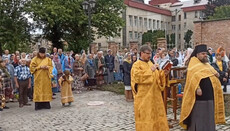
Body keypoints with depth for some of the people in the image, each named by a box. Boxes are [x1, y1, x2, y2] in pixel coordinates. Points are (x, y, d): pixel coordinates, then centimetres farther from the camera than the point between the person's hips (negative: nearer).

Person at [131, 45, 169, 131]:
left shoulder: (150, 63, 14)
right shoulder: (136, 65, -8)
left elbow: (157, 76, 20)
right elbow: (137, 77, -23)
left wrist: (163, 73, 0)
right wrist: (150, 70, -19)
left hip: (154, 95, 7)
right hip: (144, 96, -7)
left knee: (156, 113, 12)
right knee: (145, 116, -2)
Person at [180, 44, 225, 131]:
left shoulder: (206, 63, 17)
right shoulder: (194, 63, -7)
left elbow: (213, 72, 23)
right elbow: (192, 77, -19)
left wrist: (217, 74, -1)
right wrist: (197, 88, -32)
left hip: (209, 95, 8)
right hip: (200, 96, -8)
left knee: (208, 116, 15)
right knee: (198, 116, -2)